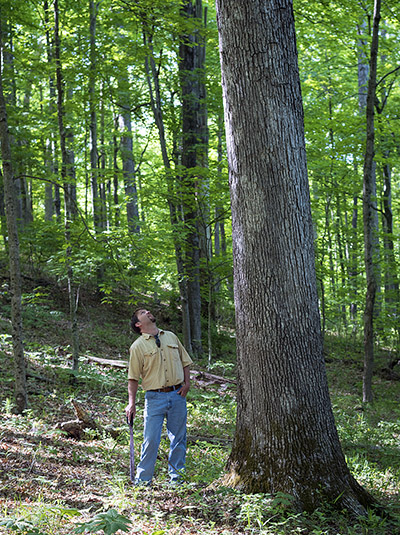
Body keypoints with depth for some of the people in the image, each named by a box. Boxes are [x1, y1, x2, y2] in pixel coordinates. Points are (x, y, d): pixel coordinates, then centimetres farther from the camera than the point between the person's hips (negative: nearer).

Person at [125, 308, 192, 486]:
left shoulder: (171, 337, 13)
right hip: (155, 397, -4)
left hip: (177, 394, 4)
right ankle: (143, 478, 5)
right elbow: (133, 377, -2)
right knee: (151, 439, -6)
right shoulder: (138, 346, -1)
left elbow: (185, 361, 19)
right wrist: (131, 403, -7)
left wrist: (187, 383, 5)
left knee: (178, 438, 7)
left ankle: (176, 476, 18)